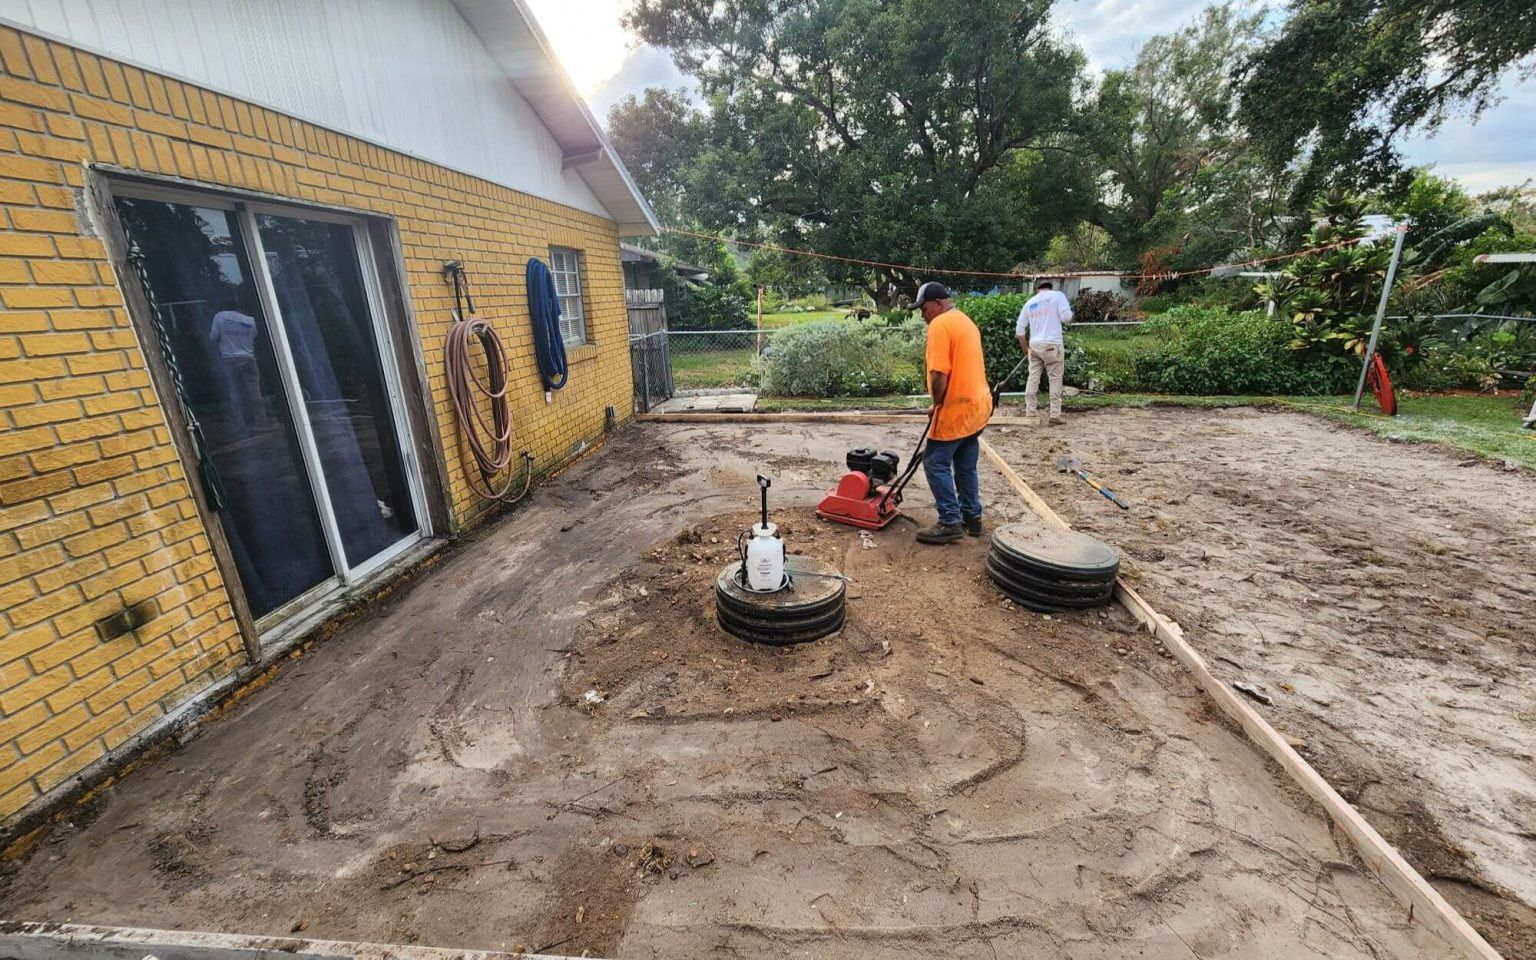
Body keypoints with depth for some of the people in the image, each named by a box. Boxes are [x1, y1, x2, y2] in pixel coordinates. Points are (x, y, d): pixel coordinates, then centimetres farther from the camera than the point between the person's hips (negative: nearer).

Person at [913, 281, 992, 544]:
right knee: (966, 466, 16)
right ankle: (972, 517, 23)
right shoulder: (966, 322, 17)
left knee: (936, 464, -3)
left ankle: (950, 523, -1)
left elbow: (940, 374, -23)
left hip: (956, 408, -10)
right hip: (977, 404, 10)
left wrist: (936, 404, -7)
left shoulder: (940, 325, -14)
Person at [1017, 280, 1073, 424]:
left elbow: (1019, 329, 13)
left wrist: (1025, 348, 24)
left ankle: (1030, 413, 9)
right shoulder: (1058, 295, 3)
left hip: (1034, 345, 4)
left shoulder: (1029, 302, 14)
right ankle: (1054, 416, 1)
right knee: (1055, 380, 2)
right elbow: (1066, 317, -9)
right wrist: (1070, 315, 15)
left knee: (1032, 379, 8)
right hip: (1052, 345, -3)